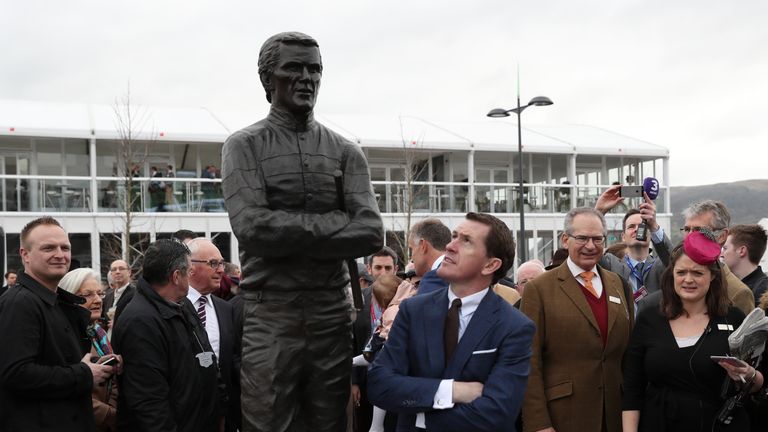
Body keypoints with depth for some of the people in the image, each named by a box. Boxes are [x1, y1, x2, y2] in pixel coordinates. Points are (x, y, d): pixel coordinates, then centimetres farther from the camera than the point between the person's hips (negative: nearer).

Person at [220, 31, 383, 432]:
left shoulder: (345, 151, 8)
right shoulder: (244, 146, 0)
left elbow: (371, 233, -4)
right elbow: (253, 228, -15)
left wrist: (290, 238, -11)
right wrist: (336, 221, -8)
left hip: (334, 316, 3)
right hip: (270, 319, -3)